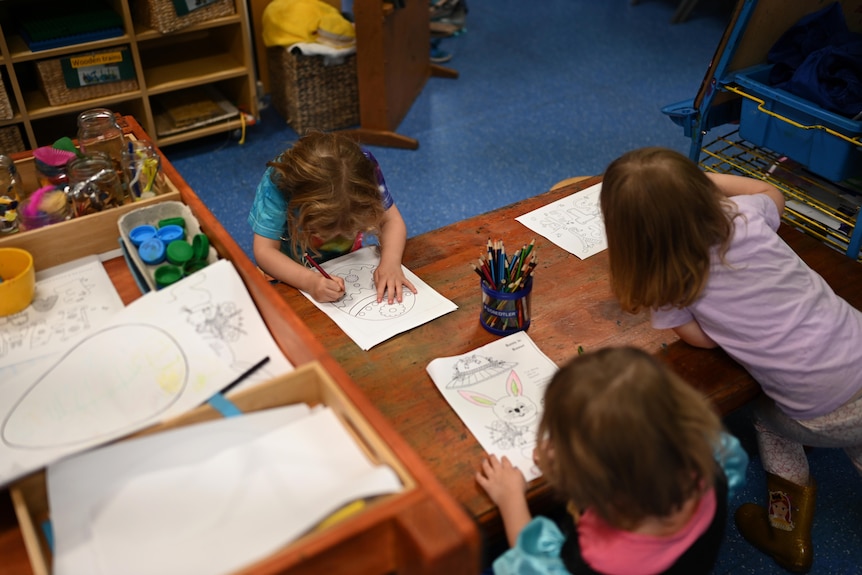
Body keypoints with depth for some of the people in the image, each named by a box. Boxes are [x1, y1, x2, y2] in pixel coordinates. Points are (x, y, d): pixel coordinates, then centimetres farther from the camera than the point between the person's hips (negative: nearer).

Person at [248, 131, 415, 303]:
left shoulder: (364, 168, -27)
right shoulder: (277, 181, -33)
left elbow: (391, 220, -18)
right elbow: (264, 251, -30)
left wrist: (391, 263, -37)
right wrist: (310, 281, -45)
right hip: (293, 270, -3)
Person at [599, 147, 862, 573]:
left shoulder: (669, 286, -18)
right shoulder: (744, 214, -7)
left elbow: (704, 338, -3)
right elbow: (773, 194, 17)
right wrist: (706, 178, 16)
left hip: (824, 420, -3)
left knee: (766, 411, 31)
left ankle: (788, 533, 37)